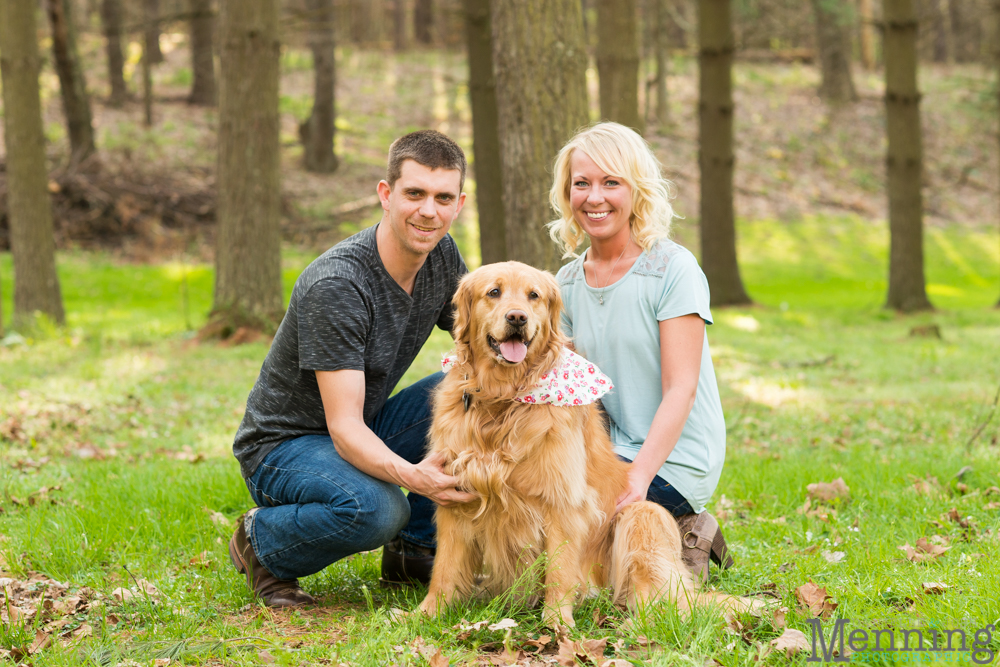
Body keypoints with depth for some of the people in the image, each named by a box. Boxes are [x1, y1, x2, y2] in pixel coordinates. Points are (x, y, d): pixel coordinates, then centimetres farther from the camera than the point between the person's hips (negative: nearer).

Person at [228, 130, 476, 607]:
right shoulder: (335, 285, -29)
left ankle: (414, 548, 1)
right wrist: (410, 474, -52)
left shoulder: (441, 256, -6)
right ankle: (262, 541, -4)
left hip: (363, 432, 7)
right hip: (283, 444, -7)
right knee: (375, 506, -36)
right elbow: (344, 425, -32)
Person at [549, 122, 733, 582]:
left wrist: (638, 477, -30)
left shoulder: (673, 269, -11)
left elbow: (680, 389, -17)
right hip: (607, 452, 8)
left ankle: (675, 542, -1)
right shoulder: (569, 282, 9)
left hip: (673, 460, -8)